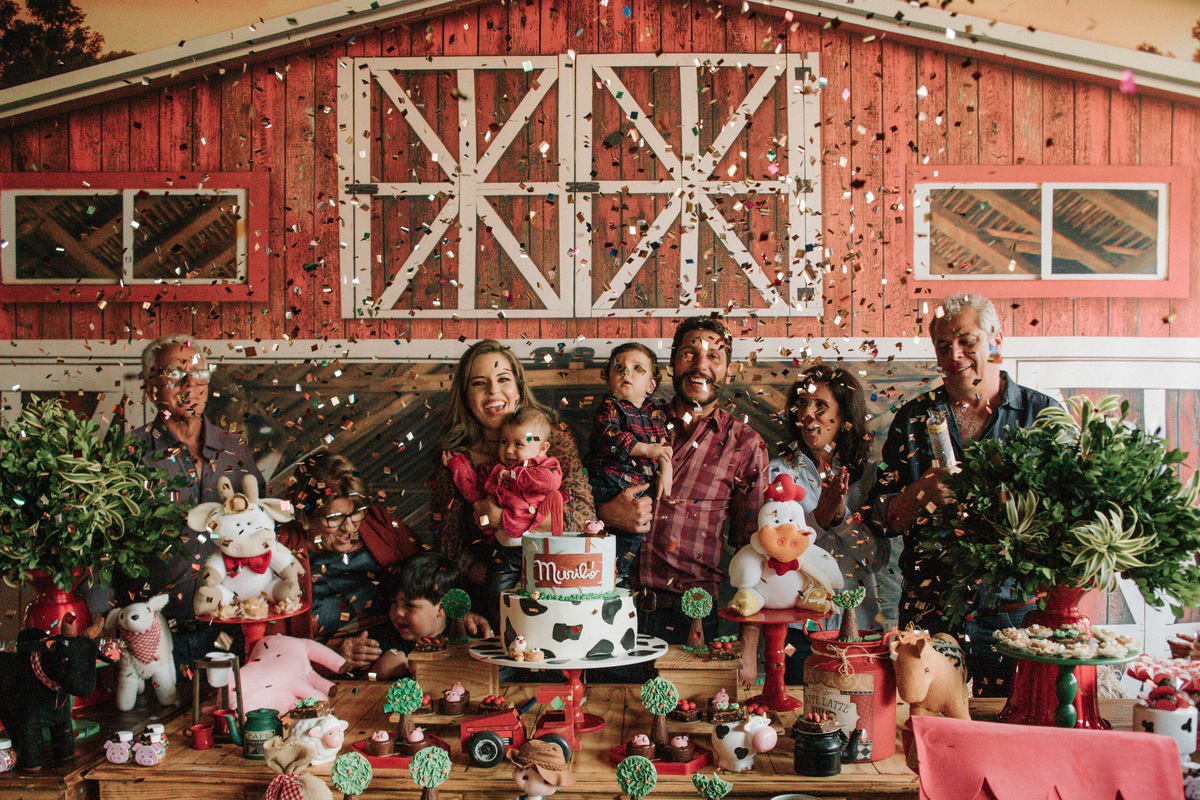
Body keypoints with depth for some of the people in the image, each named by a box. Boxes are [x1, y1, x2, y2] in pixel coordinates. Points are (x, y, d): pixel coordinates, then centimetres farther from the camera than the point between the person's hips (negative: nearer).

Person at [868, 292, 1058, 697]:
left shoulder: (1043, 413, 3)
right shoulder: (915, 419, 7)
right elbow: (882, 518, 5)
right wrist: (923, 491, -14)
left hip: (1020, 608, -1)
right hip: (933, 610, 1)